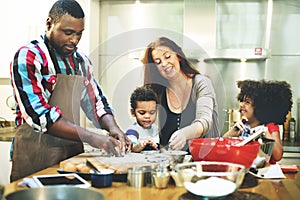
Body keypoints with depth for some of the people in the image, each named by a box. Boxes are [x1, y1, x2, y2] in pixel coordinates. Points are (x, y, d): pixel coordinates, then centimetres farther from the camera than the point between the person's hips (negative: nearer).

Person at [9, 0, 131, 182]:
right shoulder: (28, 57, -13)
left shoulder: (81, 60, 8)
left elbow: (96, 101, 12)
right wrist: (91, 138, -25)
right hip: (36, 155, -6)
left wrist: (113, 128, -8)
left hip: (74, 150, 6)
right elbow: (39, 114, -22)